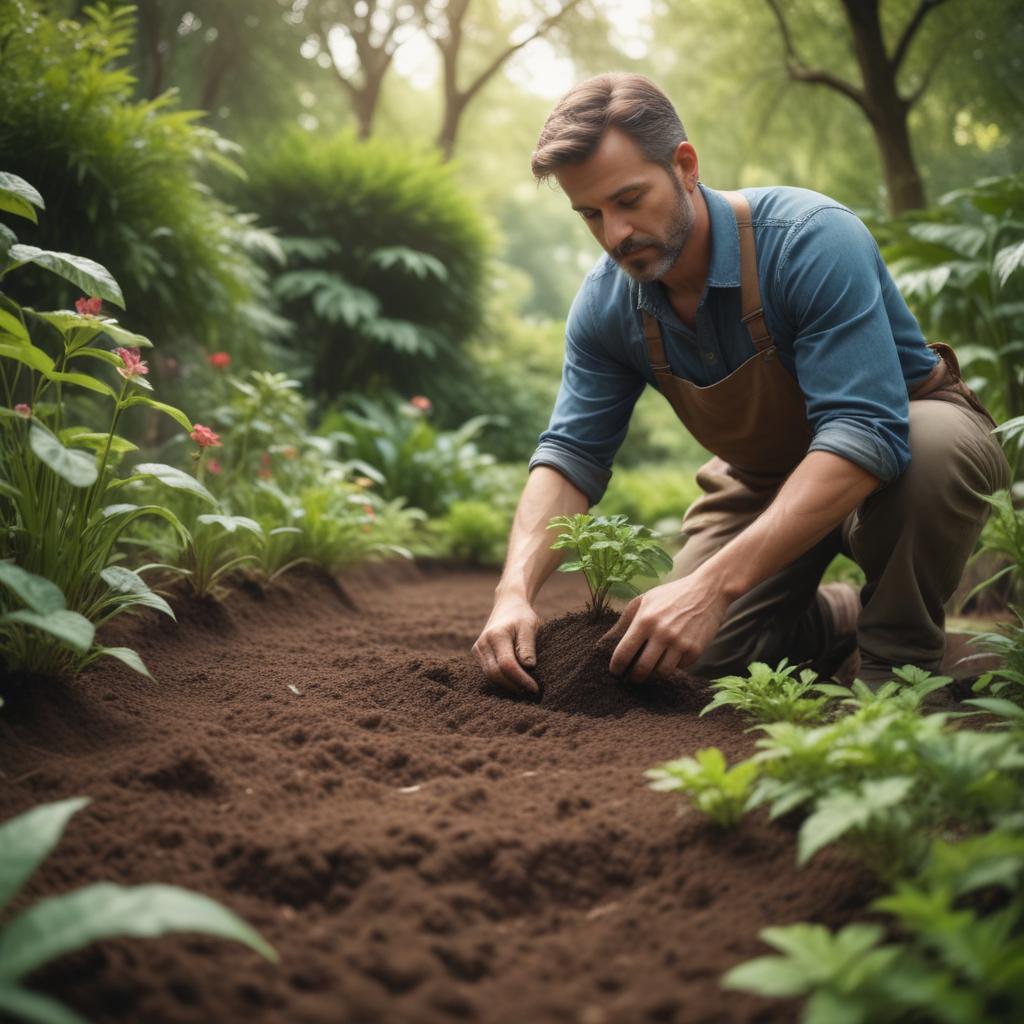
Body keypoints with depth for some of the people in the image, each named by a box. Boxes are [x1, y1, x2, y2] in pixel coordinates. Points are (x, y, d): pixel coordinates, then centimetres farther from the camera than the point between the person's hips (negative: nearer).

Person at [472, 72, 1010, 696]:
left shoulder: (813, 240, -33)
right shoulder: (607, 304, -14)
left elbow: (865, 435, -41)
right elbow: (570, 455, -11)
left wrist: (714, 583, -50)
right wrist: (515, 592, -31)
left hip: (905, 438, -5)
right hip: (765, 482, 5)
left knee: (937, 440, -39)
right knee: (698, 659, -9)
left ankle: (899, 658, -13)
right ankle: (848, 618, 22)